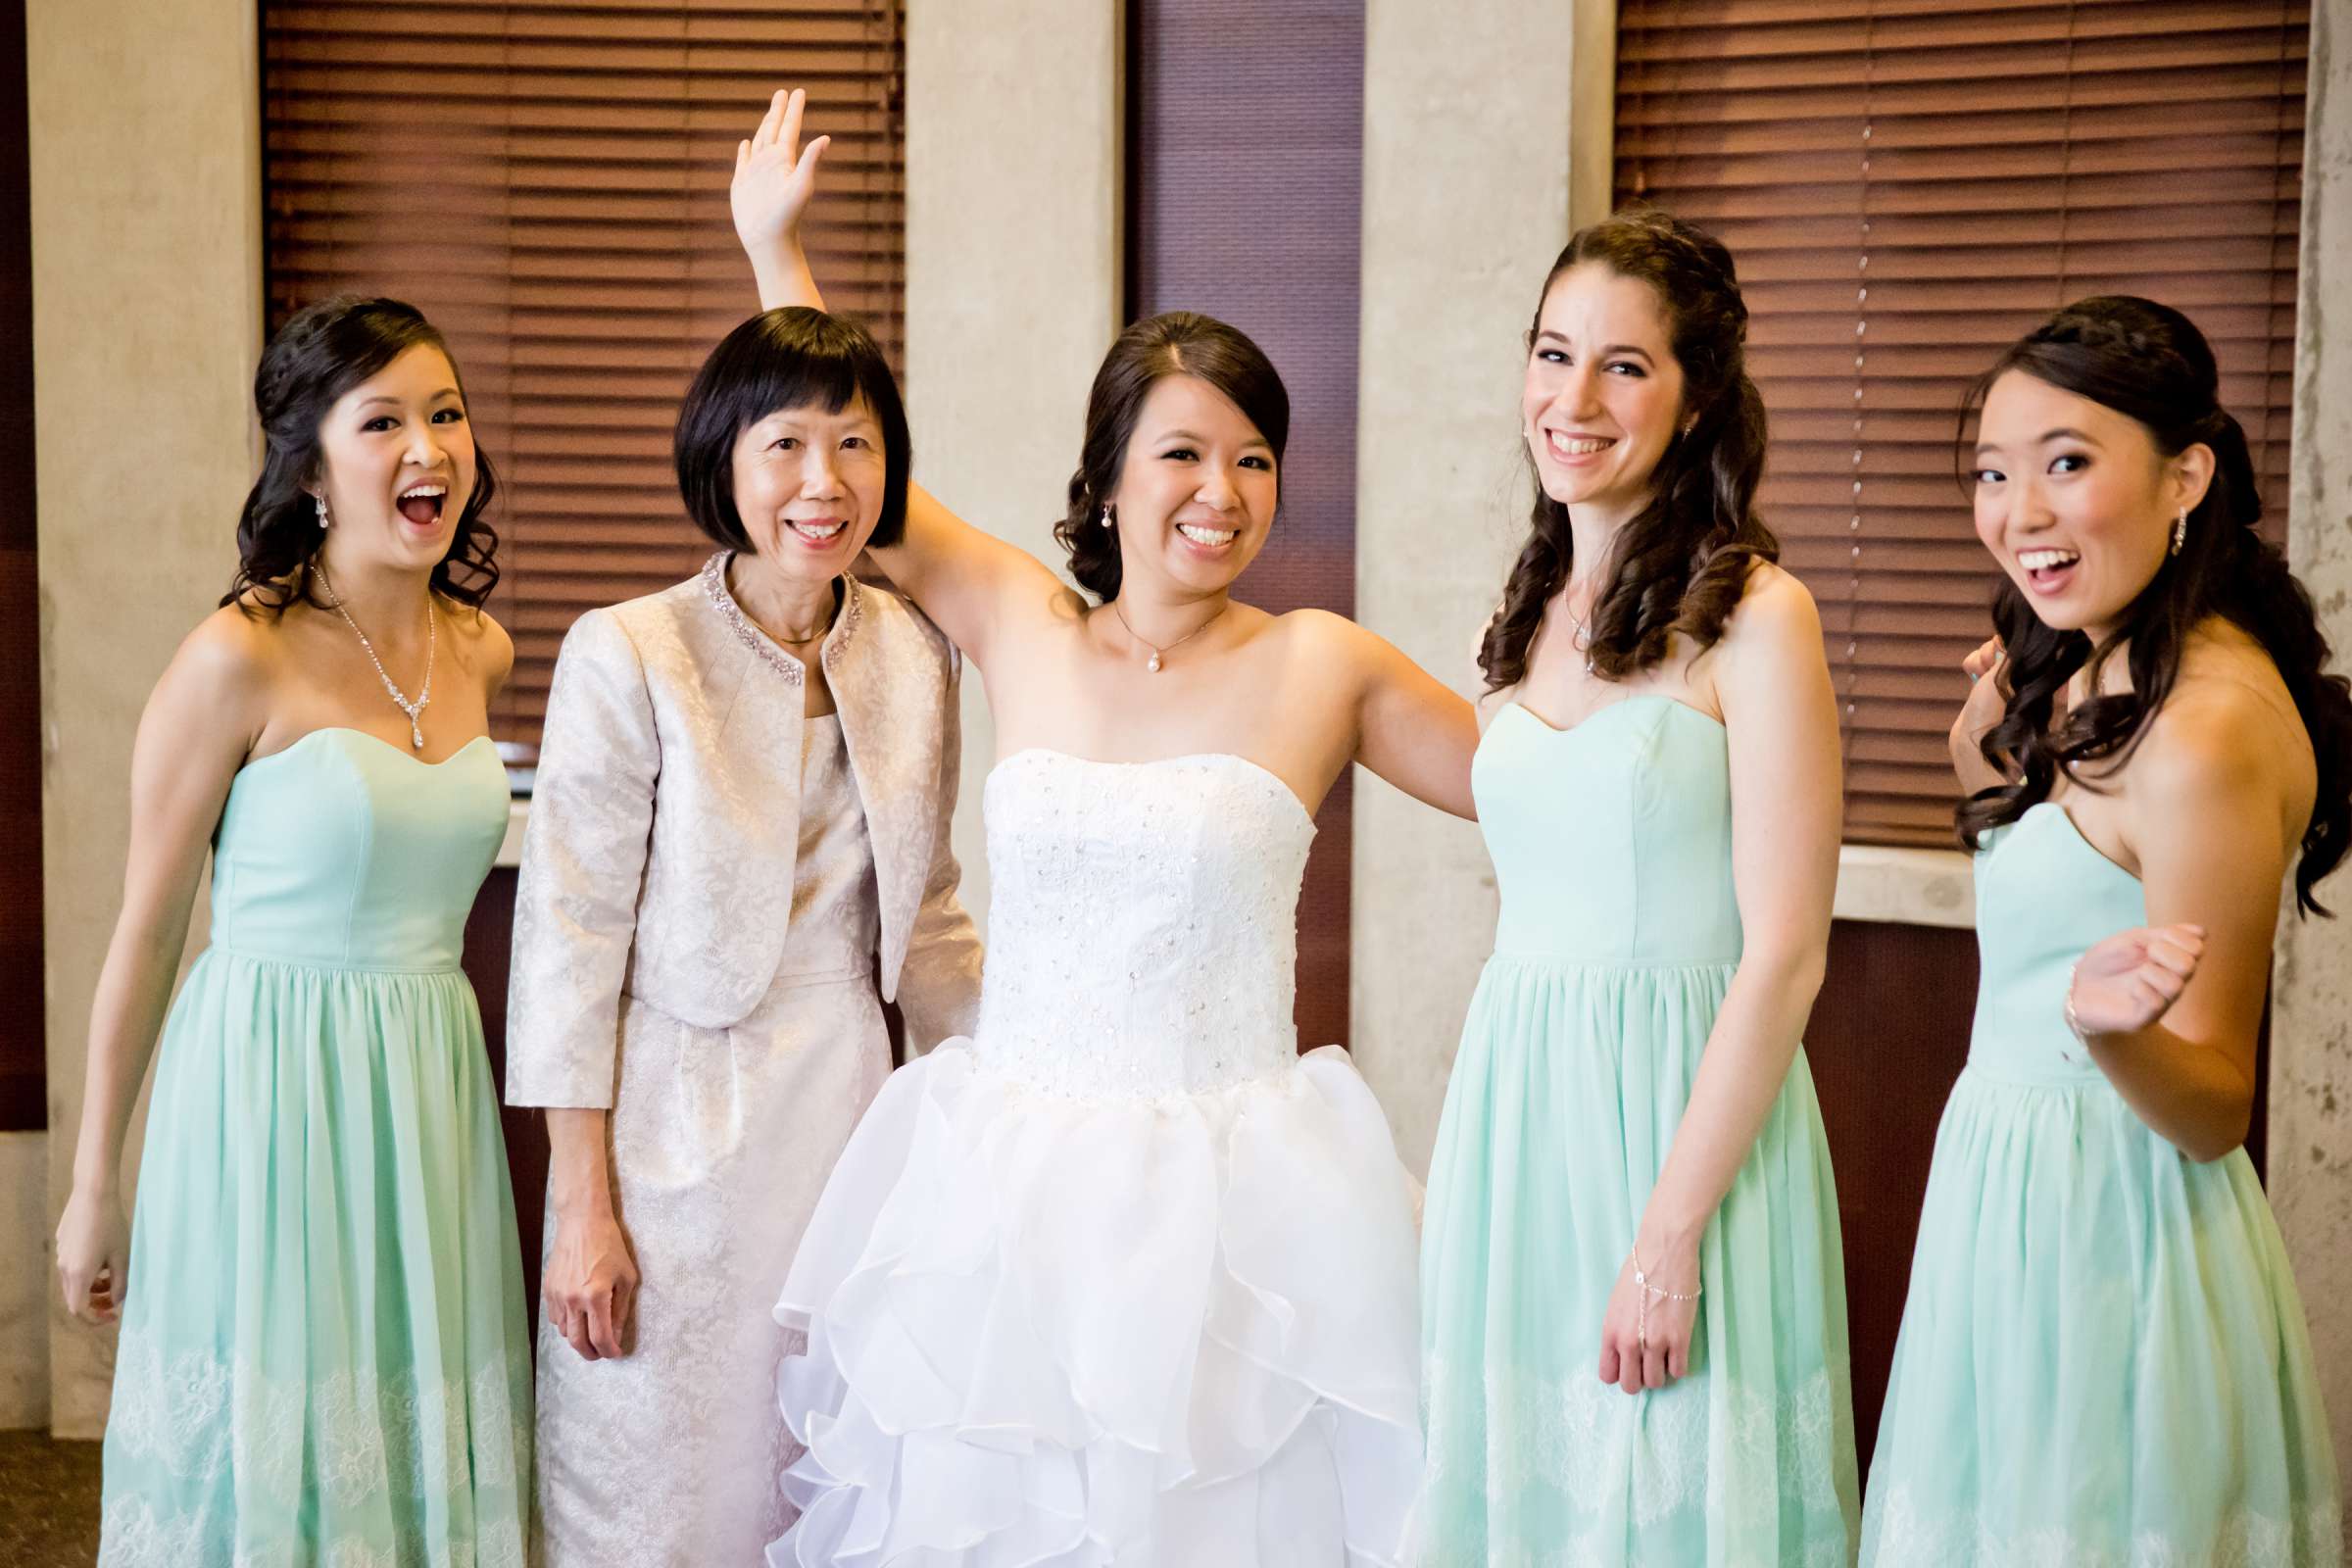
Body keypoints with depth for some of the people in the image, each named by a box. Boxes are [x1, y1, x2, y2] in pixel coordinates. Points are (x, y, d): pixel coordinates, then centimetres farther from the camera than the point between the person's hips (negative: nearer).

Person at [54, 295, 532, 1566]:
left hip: (431, 1088, 5)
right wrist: (94, 1183, -3)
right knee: (266, 1456, 3)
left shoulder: (482, 651, 5)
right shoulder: (240, 659, -12)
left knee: (420, 1453, 12)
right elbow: (146, 933, -6)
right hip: (271, 1083, -5)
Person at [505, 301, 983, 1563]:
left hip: (852, 1114, 4)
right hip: (679, 1132, -4)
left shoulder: (914, 659, 4)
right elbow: (570, 938, -10)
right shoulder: (627, 657, -10)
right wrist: (581, 1207, -11)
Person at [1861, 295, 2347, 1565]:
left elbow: (2215, 1109, -18)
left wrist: (2115, 1029, -37)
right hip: (2017, 1198, 9)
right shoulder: (2098, 674, 6)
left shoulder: (2209, 727, -22)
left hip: (2109, 1220, -9)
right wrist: (1994, 748, 11)